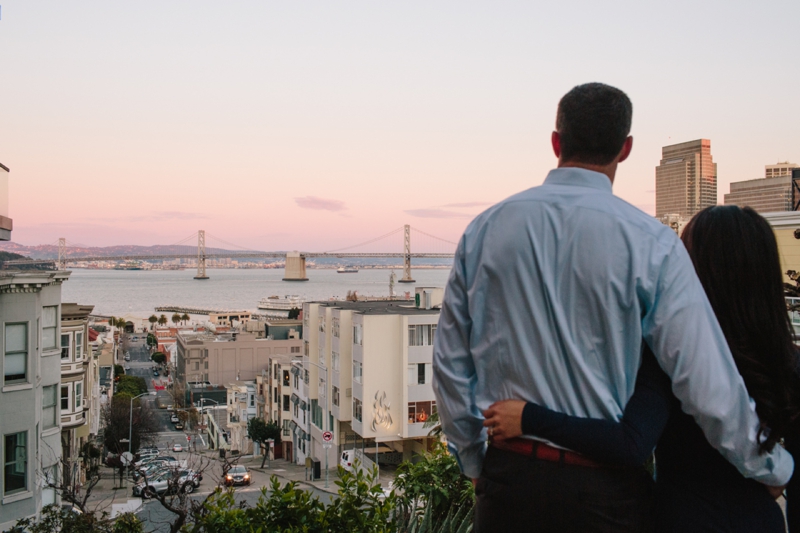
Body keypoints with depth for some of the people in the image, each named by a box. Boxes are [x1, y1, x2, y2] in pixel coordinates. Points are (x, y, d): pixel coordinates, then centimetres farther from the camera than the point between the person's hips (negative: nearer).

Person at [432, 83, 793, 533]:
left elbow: (450, 363, 5)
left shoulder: (484, 229, -1)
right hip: (604, 489, -2)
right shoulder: (652, 243, -11)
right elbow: (709, 389, -12)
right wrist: (778, 469, 6)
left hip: (506, 480, 2)